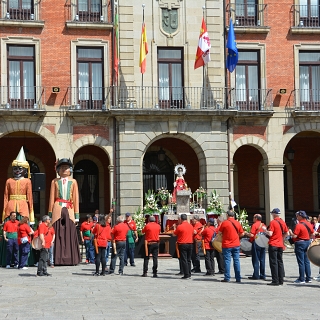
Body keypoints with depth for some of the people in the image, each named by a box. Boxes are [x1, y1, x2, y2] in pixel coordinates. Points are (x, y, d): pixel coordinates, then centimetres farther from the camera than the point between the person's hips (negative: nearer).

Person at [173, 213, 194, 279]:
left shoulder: (180, 226, -12)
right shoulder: (191, 226, 3)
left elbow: (175, 233, 3)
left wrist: (174, 227, 19)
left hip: (182, 244, -5)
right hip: (190, 244, 5)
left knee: (184, 260, -2)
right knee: (188, 260, 13)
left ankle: (186, 275, -5)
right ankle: (189, 274, 15)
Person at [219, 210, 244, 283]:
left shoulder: (224, 223, -8)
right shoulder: (237, 223, 3)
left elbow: (220, 233, 0)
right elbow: (242, 233, 9)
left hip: (226, 245, -3)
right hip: (236, 245, 3)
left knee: (227, 261, 1)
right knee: (236, 261, 7)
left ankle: (227, 278, 0)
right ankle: (238, 278, 8)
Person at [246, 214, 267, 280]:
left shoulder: (254, 225, -9)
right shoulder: (263, 225, 11)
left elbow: (251, 235, -15)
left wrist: (246, 233, 1)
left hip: (256, 243, -7)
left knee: (255, 260, -2)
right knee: (262, 260, 9)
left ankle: (256, 275, -3)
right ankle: (262, 275, 11)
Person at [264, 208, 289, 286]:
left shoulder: (273, 222, -13)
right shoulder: (283, 222, 8)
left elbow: (270, 234, -19)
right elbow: (287, 233, 13)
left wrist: (265, 230, -2)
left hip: (273, 245, -7)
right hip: (280, 245, 7)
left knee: (273, 263, -4)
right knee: (280, 262, 10)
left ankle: (275, 281, -6)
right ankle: (281, 280, 11)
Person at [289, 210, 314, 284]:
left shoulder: (299, 225, -18)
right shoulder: (309, 224, 5)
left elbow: (294, 236, -19)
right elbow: (312, 234, 12)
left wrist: (290, 232, -3)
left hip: (300, 243, -7)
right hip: (308, 242, 7)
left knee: (301, 262, -2)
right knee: (307, 261, 13)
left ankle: (301, 279, 1)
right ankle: (308, 278, 15)